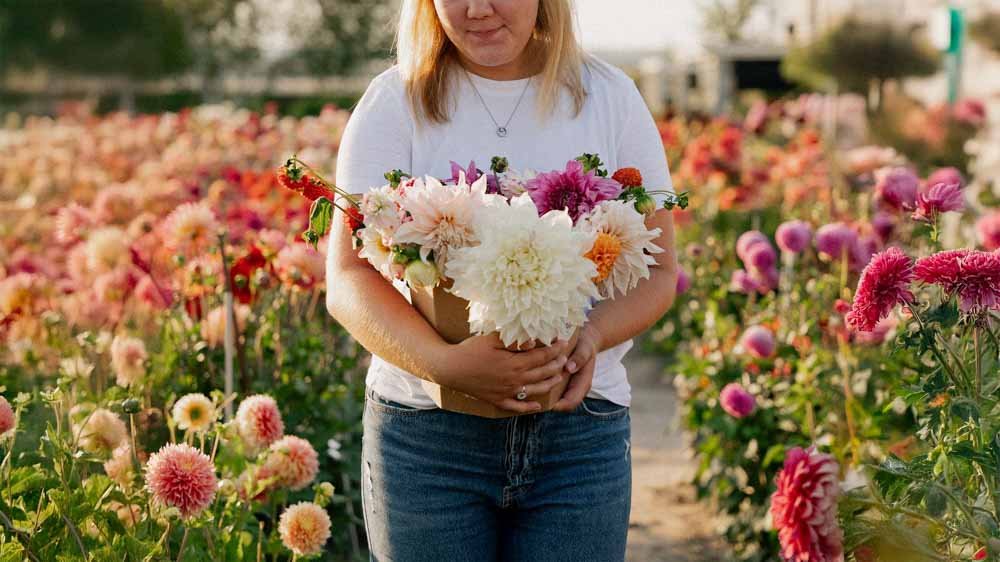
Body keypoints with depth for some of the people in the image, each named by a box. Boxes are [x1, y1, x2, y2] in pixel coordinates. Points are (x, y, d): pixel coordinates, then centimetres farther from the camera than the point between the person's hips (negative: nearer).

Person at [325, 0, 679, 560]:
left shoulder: (610, 98, 5)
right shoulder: (397, 102, 0)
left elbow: (658, 271, 8)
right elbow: (348, 281, -6)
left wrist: (593, 335, -13)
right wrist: (444, 362, -24)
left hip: (581, 433, 1)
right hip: (424, 432, -1)